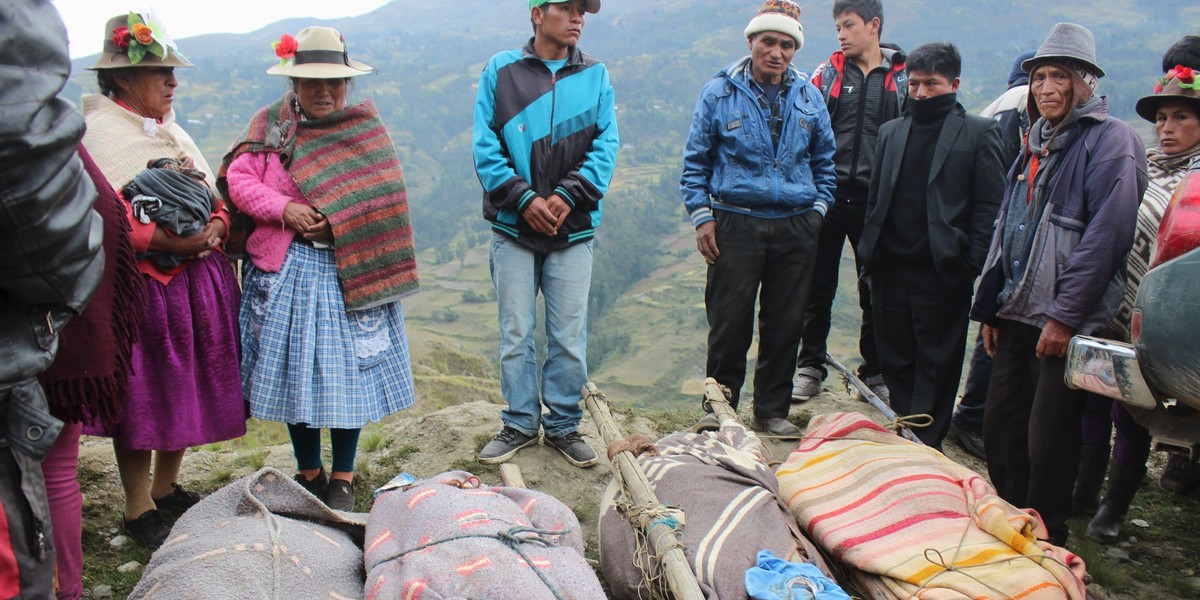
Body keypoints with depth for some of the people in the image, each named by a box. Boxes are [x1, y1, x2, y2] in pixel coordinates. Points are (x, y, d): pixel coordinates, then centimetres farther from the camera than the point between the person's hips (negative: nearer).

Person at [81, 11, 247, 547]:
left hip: (196, 281, 8)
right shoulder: (97, 133, -8)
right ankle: (138, 510, 14)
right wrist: (166, 241, -24)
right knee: (141, 396, 1)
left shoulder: (172, 131, 17)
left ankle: (167, 490, 30)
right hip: (139, 286, -7)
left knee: (185, 386, 13)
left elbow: (215, 197, 18)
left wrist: (216, 226, -3)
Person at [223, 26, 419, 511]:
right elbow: (239, 180, 1)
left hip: (352, 269, 0)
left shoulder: (367, 127, 6)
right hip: (287, 270, 1)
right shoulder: (270, 126, 6)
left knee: (348, 373, 2)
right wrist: (283, 209, -15)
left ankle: (343, 478, 18)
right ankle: (308, 473, 25)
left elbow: (383, 197, 0)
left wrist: (339, 220, -14)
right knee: (296, 372, 7)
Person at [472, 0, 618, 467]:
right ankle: (520, 424, 21)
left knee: (569, 336, 5)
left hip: (573, 229, 1)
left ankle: (564, 425, 21)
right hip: (514, 227, -1)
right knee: (515, 333, 7)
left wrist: (569, 195, -13)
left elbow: (605, 146, 0)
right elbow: (486, 147, -2)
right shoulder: (500, 70, 2)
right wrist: (524, 198, -13)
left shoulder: (596, 75, 6)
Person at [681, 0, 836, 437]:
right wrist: (702, 217, -3)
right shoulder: (719, 93, 2)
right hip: (736, 223, -3)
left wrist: (818, 208, 8)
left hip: (796, 226, 3)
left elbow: (824, 161, 19)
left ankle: (773, 409, 21)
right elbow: (695, 162, 4)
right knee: (729, 322, -1)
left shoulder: (808, 97, 11)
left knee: (785, 323, 7)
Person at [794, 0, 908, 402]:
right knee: (818, 287, 5)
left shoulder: (902, 78, 5)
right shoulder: (828, 73, 6)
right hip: (829, 194, 0)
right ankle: (811, 368, 17)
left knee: (876, 292, 8)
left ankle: (875, 373, 21)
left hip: (876, 200, 0)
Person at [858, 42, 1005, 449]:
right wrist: (870, 254, 6)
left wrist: (971, 264, -13)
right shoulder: (891, 132, 15)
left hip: (942, 272, -4)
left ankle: (925, 448, 13)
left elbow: (989, 205, -4)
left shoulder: (978, 132, 1)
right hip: (891, 270, 5)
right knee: (895, 362, 10)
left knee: (936, 366, 4)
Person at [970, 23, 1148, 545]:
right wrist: (989, 307, 16)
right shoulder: (1037, 143, 18)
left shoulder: (1110, 140, -7)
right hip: (1017, 314, 8)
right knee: (999, 429, 12)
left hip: (1066, 322, -8)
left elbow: (1105, 236, -16)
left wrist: (1064, 315, -19)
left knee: (1048, 442, 0)